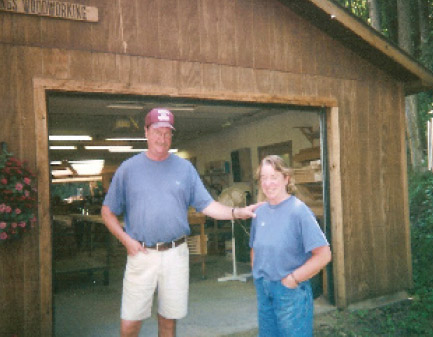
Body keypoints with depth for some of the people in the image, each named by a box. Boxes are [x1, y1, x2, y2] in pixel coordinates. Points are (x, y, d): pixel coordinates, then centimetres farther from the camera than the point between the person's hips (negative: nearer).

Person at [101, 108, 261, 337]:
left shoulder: (185, 168, 5)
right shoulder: (128, 168, 2)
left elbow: (207, 205, 3)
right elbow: (108, 211, 5)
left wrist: (237, 212, -11)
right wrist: (125, 239, -8)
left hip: (176, 255, 2)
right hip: (141, 254, -1)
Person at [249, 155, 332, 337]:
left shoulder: (298, 210, -14)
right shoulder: (259, 212, 3)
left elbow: (324, 255, -18)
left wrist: (293, 279, -15)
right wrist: (257, 274, 4)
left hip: (290, 291, -6)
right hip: (263, 290, 6)